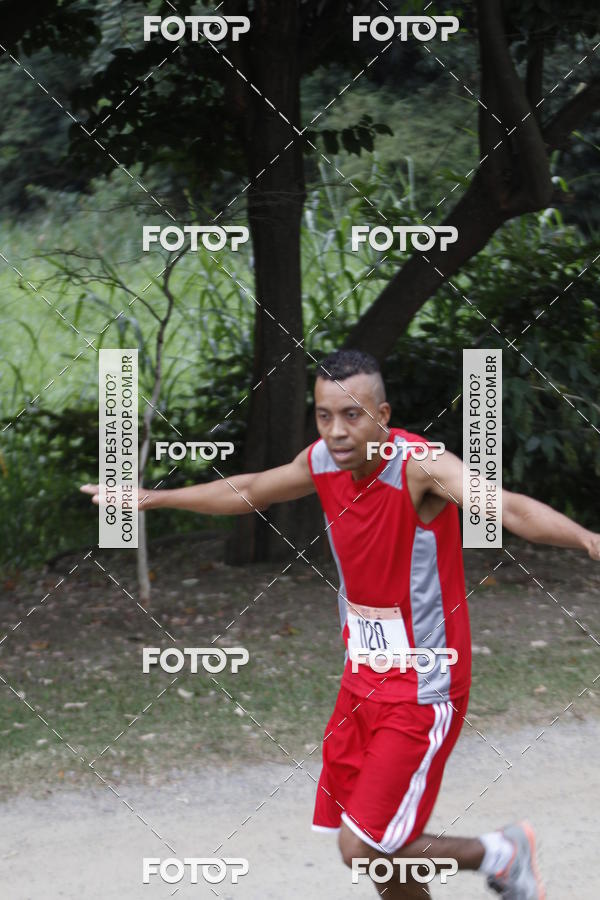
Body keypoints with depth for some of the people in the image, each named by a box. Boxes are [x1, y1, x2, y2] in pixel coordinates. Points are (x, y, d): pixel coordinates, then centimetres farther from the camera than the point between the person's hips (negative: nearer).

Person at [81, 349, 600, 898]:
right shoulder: (322, 462, -3)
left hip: (424, 694, -7)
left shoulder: (419, 466, -24)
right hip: (363, 683, 7)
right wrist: (152, 499, 26)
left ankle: (501, 856, 13)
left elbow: (508, 508, -42)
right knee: (372, 853, 12)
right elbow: (248, 492, 18)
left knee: (363, 849, -10)